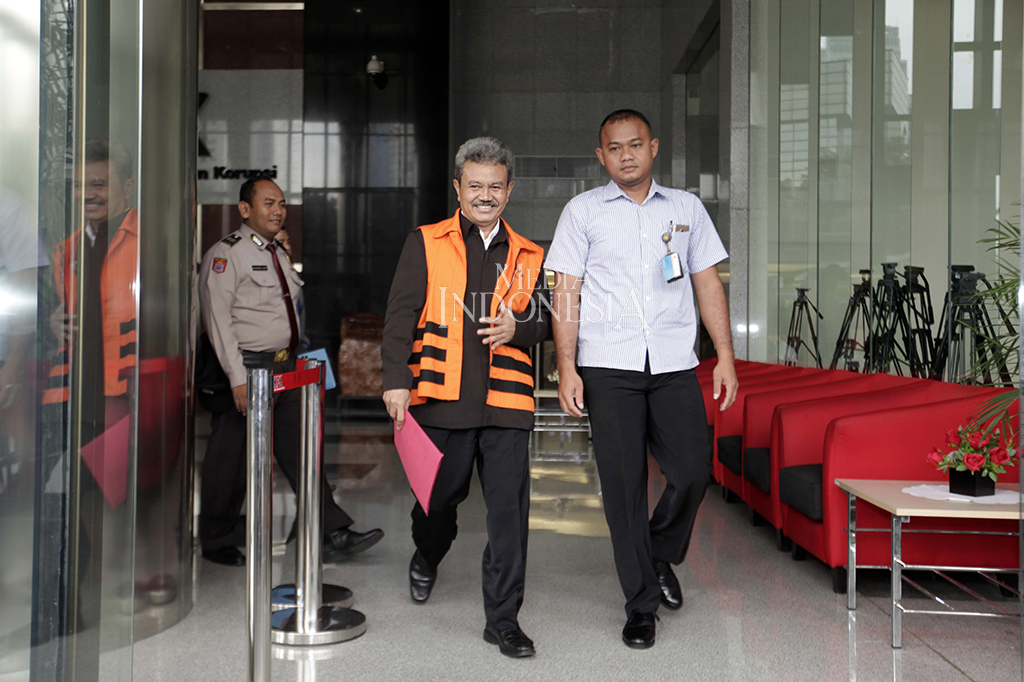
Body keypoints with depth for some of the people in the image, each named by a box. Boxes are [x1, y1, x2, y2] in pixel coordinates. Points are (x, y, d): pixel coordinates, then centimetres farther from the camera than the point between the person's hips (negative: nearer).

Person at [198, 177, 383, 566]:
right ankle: (217, 544, 21)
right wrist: (238, 378, -21)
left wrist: (292, 365, 16)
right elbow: (219, 319, -15)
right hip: (248, 370, -7)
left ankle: (333, 536, 7)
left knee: (301, 451, 5)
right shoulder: (226, 254, -8)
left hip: (285, 369, 8)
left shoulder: (276, 254, 17)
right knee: (230, 463, 4)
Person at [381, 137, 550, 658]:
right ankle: (427, 557, 48)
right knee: (440, 494, 13)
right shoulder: (425, 244, 7)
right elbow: (400, 318, 0)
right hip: (442, 399, -1)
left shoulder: (527, 256, 15)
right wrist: (397, 382, -10)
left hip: (506, 400, 2)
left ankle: (503, 618, 12)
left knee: (508, 511, -1)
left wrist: (517, 328, -8)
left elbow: (544, 322, 16)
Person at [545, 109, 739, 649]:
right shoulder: (582, 211, 8)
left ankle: (661, 558, 28)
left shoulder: (686, 208, 15)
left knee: (693, 470, -2)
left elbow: (708, 284, 14)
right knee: (623, 483, 1)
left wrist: (726, 355, 5)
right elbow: (566, 294, 3)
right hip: (609, 367, -2)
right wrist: (566, 369, -5)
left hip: (674, 364, 2)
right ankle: (641, 603, 16)